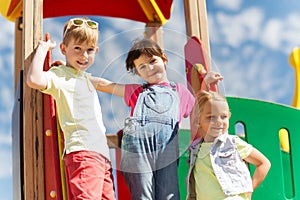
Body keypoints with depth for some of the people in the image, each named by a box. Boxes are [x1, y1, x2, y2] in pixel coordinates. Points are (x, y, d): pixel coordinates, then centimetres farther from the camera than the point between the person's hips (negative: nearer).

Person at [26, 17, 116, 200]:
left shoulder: (85, 77, 25)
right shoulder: (59, 75, -1)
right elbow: (34, 80, -22)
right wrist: (43, 48, -10)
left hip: (102, 152, 9)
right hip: (82, 151, -9)